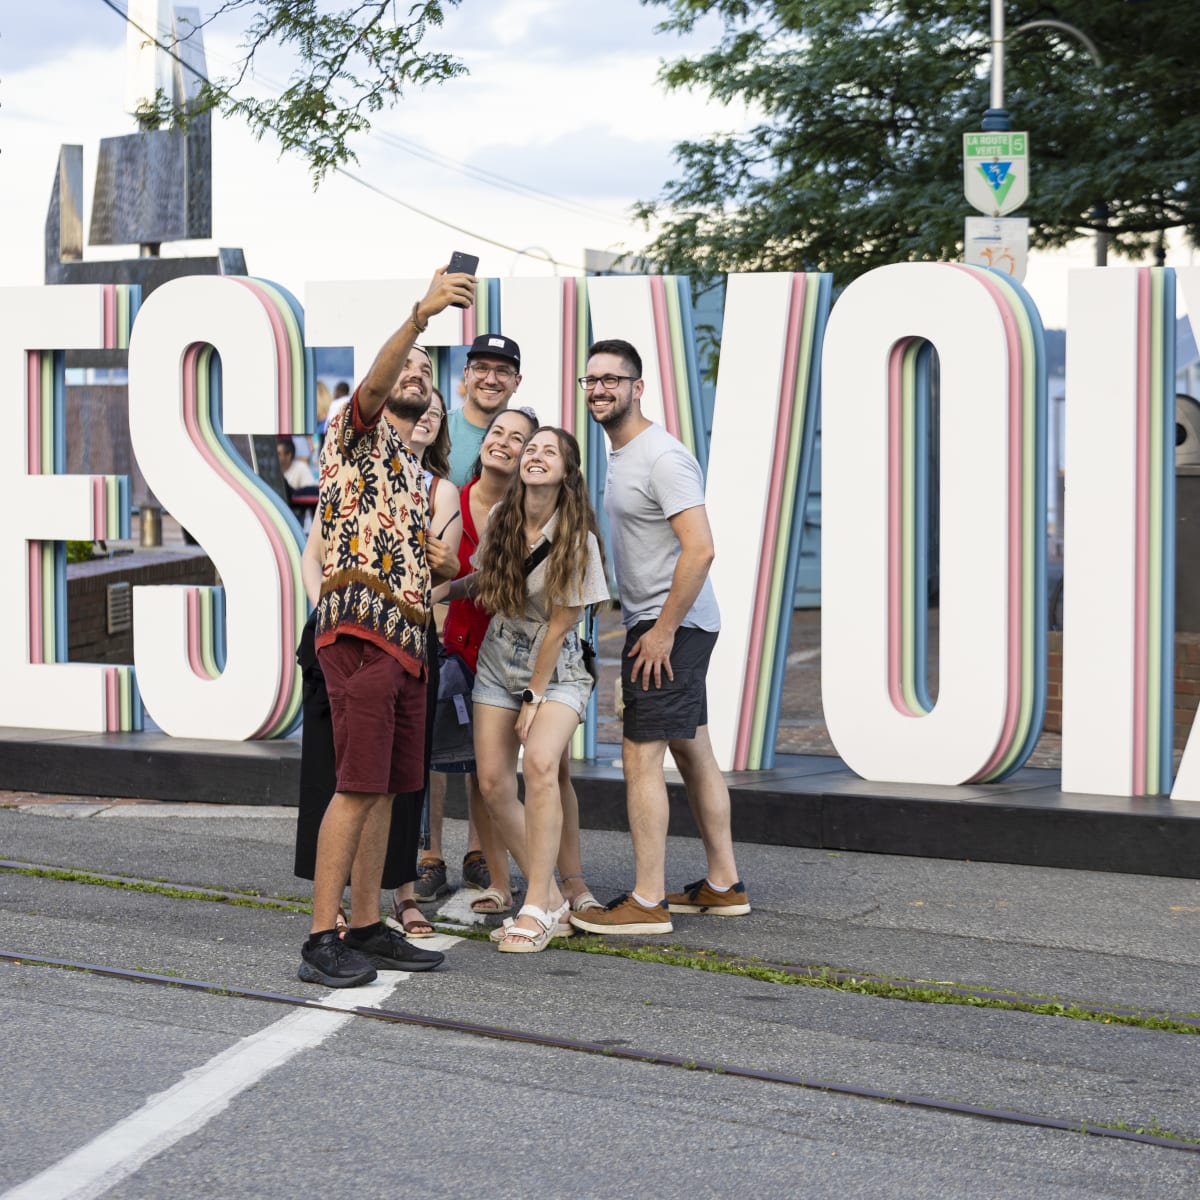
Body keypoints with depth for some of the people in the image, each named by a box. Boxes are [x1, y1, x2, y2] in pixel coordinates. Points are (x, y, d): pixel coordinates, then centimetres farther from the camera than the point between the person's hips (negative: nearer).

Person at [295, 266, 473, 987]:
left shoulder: (416, 476, 27)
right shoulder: (358, 433, 3)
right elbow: (375, 382, -19)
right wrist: (422, 314, -35)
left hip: (406, 643, 9)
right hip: (359, 635, -8)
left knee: (386, 790, 8)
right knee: (359, 787, -13)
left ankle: (367, 928, 12)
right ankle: (322, 940, -13)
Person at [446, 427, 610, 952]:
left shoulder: (577, 540, -17)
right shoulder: (503, 520, -3)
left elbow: (559, 625, -15)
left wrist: (534, 698, -13)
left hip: (557, 668, -5)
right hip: (499, 660, 5)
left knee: (539, 762, -28)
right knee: (493, 782, -5)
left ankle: (535, 908, -25)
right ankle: (552, 901, 7)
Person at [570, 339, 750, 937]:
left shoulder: (662, 457, -17)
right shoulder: (621, 455, 15)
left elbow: (699, 548, -25)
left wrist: (663, 630, -22)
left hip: (670, 627, -11)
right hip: (658, 623, 11)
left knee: (640, 755, -10)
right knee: (693, 752, 14)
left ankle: (647, 903, -7)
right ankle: (724, 884, 21)